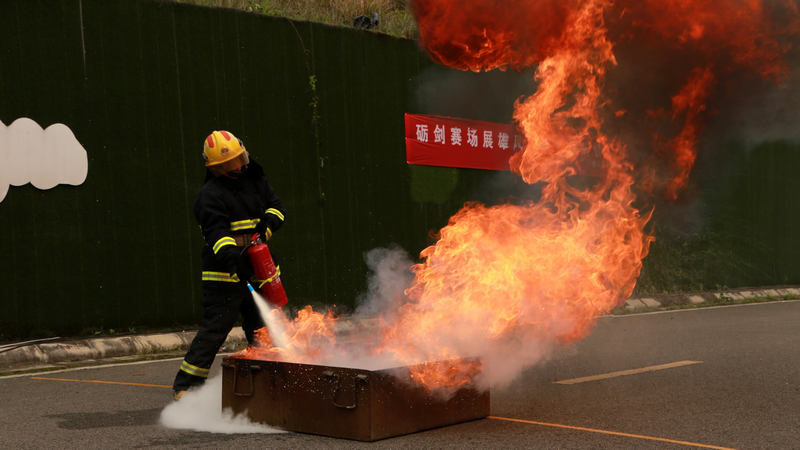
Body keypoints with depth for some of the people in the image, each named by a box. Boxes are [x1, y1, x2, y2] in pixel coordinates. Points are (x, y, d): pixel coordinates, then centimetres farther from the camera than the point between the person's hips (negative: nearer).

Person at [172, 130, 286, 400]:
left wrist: (267, 224, -9)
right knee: (215, 329, -8)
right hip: (225, 274, -6)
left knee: (264, 329, 13)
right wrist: (231, 255, -40)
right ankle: (185, 385, -1)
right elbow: (217, 231, -23)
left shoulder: (255, 181, 12)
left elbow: (276, 206, 14)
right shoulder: (210, 195, -10)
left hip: (258, 270, 6)